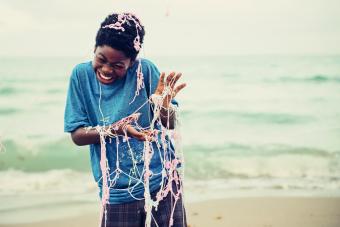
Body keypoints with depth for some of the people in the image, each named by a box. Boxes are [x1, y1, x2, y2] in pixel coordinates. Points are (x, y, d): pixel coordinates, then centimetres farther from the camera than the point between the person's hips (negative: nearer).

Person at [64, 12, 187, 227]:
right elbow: (77, 135, -6)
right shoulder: (82, 75, -6)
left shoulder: (145, 70, -8)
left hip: (163, 182, 0)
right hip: (118, 192, 0)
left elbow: (170, 124, -5)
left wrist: (164, 105, -27)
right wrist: (114, 130, -23)